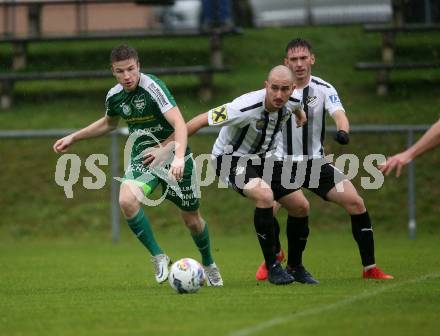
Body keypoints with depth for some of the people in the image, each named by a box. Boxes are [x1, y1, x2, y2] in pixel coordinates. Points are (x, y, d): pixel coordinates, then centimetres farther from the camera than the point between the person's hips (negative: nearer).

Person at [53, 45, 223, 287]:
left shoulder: (152, 87, -22)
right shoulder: (114, 97, -1)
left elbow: (179, 123, -31)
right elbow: (109, 123, 23)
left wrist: (178, 157, -46)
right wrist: (73, 138, 22)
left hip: (173, 156, -4)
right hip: (142, 158, 4)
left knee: (191, 218, 8)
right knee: (127, 200, -27)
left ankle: (209, 264, 38)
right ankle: (158, 257, -12)